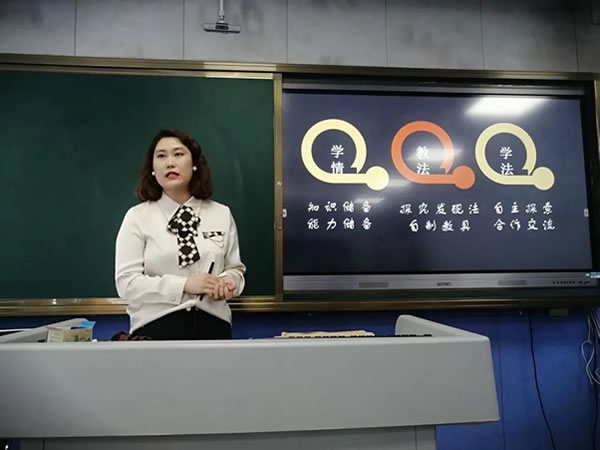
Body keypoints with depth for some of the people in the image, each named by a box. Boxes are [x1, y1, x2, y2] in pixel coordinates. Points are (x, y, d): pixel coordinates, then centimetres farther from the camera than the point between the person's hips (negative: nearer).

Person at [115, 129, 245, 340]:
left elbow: (235, 268, 12)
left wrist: (228, 281, -11)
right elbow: (127, 282, -7)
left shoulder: (222, 214, 5)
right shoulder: (137, 217, -1)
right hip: (156, 325, -2)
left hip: (212, 323, 2)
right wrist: (184, 285, -17)